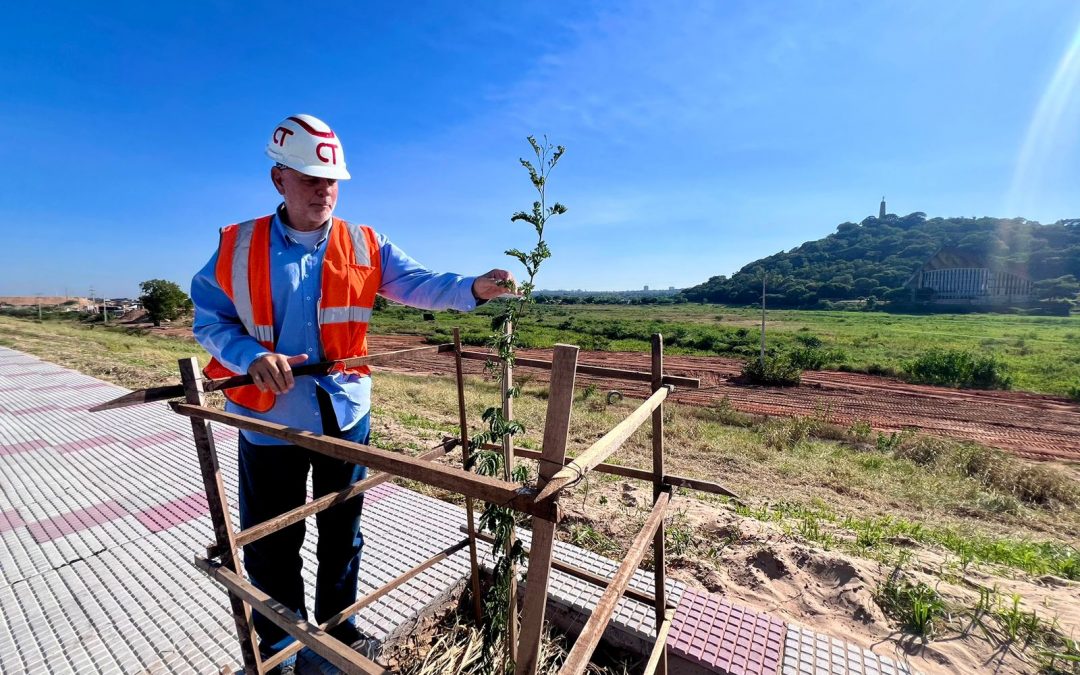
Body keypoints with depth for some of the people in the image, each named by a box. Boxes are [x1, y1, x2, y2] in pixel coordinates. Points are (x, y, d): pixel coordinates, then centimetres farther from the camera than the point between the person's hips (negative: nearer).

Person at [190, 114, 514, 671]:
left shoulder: (365, 246, -1)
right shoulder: (238, 247, -2)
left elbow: (419, 285, -12)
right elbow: (208, 320, 0)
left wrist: (474, 288, -30)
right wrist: (253, 356, -20)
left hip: (345, 413, 1)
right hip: (268, 419, 0)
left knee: (342, 532, 19)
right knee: (271, 542, 16)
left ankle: (338, 624, 45)